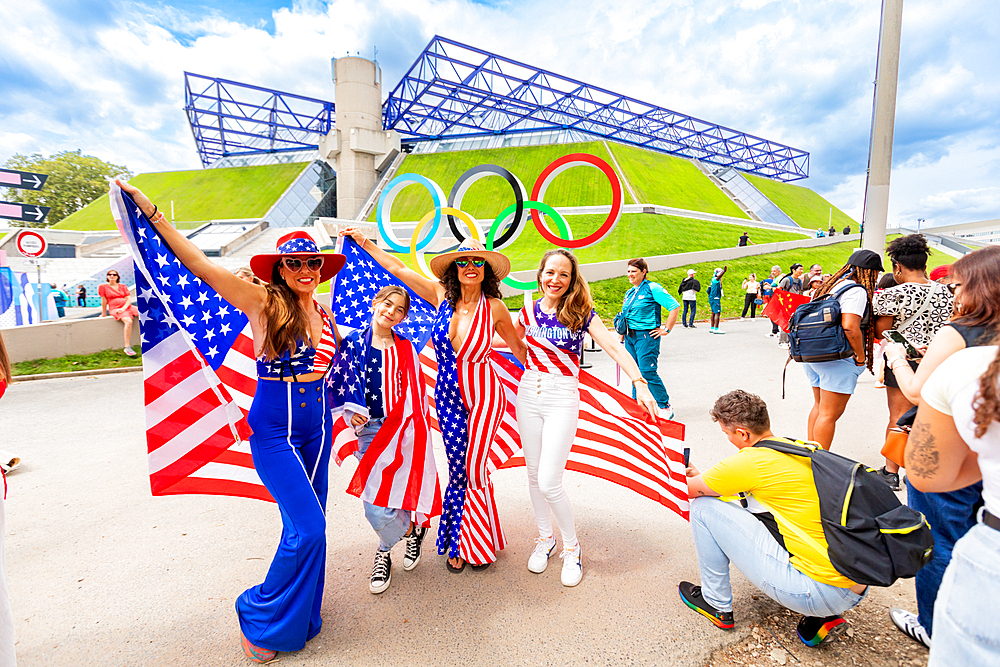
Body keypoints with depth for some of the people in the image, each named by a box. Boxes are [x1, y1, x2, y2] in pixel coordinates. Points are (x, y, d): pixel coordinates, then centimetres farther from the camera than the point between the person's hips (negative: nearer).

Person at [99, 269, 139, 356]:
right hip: (114, 309, -5)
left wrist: (123, 308, -11)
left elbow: (129, 299, 6)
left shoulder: (123, 286, 14)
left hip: (127, 306, 5)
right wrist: (104, 314, 7)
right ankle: (127, 347, -38)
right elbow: (104, 301, 5)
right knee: (128, 321, -35)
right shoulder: (103, 286, 6)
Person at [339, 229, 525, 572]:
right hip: (448, 396, 3)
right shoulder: (442, 295, -4)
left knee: (472, 470, 4)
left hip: (483, 397, -3)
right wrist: (364, 242, 8)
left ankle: (466, 541, 30)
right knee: (459, 468, 10)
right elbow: (397, 267, 3)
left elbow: (517, 345, 6)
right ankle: (461, 542, 34)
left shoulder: (494, 307, -10)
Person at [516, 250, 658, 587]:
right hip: (528, 394, 4)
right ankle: (545, 537, 38)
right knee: (534, 474, 14)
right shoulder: (529, 312, 4)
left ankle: (572, 546, 21)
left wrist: (640, 383, -25)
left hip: (562, 398, -4)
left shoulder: (581, 313, -6)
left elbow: (614, 348, -14)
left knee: (549, 482, -7)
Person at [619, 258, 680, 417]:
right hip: (630, 336, 7)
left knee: (647, 372, -9)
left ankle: (665, 407, 6)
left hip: (647, 336, -7)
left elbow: (675, 306, -12)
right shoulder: (629, 292, 15)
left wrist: (666, 329, -11)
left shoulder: (652, 288, -8)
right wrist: (622, 334, 16)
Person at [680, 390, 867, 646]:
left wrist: (694, 478, 22)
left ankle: (717, 606, 16)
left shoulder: (749, 462, -16)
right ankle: (824, 618, 19)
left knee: (704, 508, -4)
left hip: (818, 592, -8)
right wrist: (701, 477, 32)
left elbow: (684, 490, -2)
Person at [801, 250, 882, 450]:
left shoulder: (829, 285, 15)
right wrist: (861, 358, -12)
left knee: (819, 406, 20)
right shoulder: (857, 291, -11)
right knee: (830, 413, -2)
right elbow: (850, 327, -23)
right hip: (838, 359, -9)